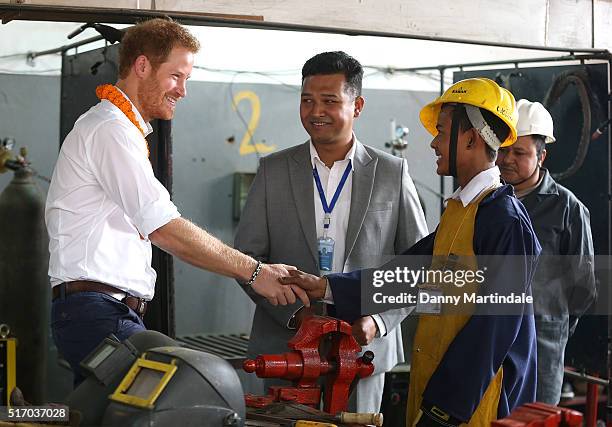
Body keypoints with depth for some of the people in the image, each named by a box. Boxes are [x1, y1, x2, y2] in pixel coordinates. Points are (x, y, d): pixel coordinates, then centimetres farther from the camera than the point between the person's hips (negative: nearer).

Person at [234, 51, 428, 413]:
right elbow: (247, 256, 2)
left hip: (365, 346, 0)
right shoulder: (274, 170, 4)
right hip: (286, 348, 1)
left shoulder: (392, 173, 3)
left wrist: (378, 321, -10)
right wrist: (295, 313, -11)